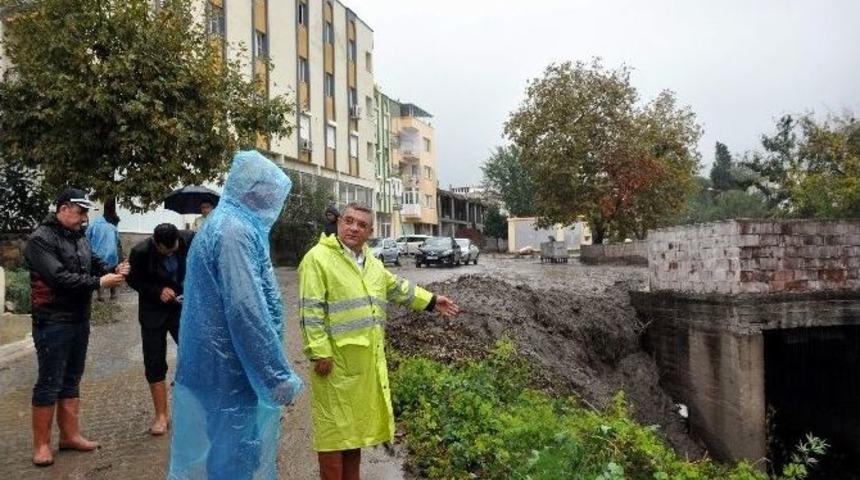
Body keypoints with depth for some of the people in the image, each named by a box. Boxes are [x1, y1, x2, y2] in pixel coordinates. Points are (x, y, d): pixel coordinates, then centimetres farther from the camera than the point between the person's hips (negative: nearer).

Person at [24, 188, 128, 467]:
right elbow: (59, 277, -24)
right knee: (49, 383, 1)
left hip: (79, 321, 8)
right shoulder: (41, 239, -15)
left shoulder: (78, 237, 10)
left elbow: (95, 264, 14)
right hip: (53, 323, -8)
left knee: (71, 380, 16)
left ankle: (70, 435, 27)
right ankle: (41, 444, 13)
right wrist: (99, 282, -23)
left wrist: (114, 270, -7)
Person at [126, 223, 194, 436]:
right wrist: (158, 291, -18)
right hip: (154, 312, 0)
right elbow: (133, 280, -3)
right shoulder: (140, 252, -20)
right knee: (155, 365, 4)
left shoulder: (190, 239, -18)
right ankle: (161, 416, 17)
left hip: (184, 307, 1)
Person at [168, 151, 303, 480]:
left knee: (220, 452, 21)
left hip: (217, 366, 10)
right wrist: (278, 376, -21)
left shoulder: (224, 224, 14)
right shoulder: (236, 230, -19)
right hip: (233, 371, -10)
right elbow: (246, 311, -26)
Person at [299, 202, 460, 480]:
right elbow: (311, 311, -16)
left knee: (356, 421, 18)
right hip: (335, 357, -8)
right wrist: (320, 353, -20)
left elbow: (397, 288, 25)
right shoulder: (318, 258, -12)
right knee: (335, 426, 1)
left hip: (366, 358, 8)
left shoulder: (371, 262, 13)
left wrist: (431, 301, 24)